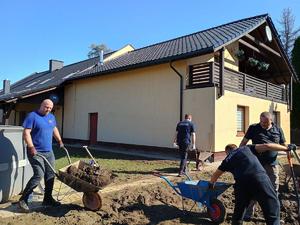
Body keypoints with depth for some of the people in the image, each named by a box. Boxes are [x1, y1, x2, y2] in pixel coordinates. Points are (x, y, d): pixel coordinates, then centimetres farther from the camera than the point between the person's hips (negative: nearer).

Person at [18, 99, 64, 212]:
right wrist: (31, 147, -24)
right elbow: (26, 133, -16)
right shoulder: (32, 116, -10)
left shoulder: (51, 117, 12)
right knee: (39, 175, -14)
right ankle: (23, 200, 0)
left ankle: (48, 199, 21)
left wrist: (60, 141, 25)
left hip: (49, 152, 7)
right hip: (36, 152, -7)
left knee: (50, 175, 9)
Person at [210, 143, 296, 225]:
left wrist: (211, 184, 59)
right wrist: (287, 148, 24)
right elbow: (266, 146, 16)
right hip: (259, 177, -1)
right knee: (273, 206, 8)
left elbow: (215, 175, 39)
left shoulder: (227, 160, 28)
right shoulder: (247, 148, 27)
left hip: (241, 183, 1)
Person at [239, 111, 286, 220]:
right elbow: (244, 142, 2)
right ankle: (248, 213, 18)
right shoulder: (253, 128, -1)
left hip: (272, 164, 2)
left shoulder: (278, 130, 5)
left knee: (273, 189, 10)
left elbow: (283, 144, 10)